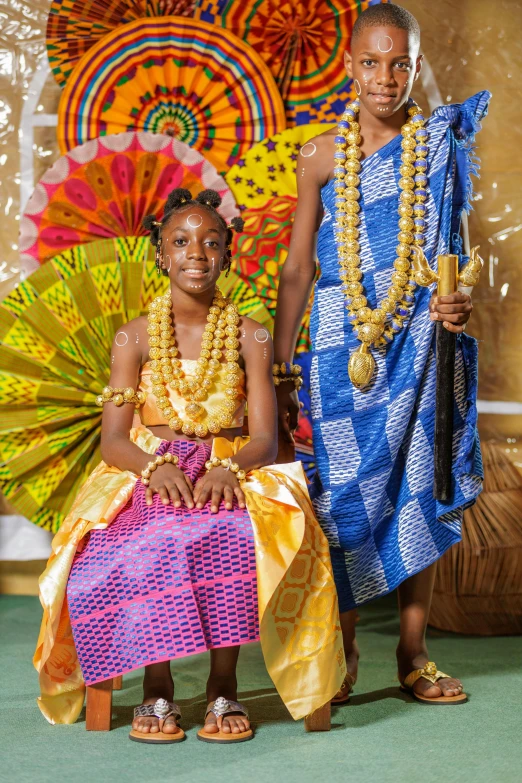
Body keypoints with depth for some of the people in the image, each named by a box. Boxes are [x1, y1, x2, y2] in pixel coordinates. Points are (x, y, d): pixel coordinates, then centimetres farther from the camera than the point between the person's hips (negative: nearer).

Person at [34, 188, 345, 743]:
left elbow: (264, 437, -2)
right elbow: (113, 440, -3)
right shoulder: (134, 338, 5)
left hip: (230, 475, 0)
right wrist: (156, 465, -25)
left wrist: (229, 468, -26)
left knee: (238, 536, -35)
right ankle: (156, 685, -16)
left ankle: (223, 683, -19)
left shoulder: (249, 337, 6)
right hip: (147, 476, 0)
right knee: (142, 547, -35)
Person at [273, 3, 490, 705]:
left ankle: (413, 652, 14)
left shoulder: (440, 144, 5)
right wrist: (276, 376, 4)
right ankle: (343, 650, 13)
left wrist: (460, 300, -13)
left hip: (419, 339, 1)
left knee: (418, 488, 3)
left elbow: (454, 249, 11)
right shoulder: (323, 155, 4)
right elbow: (297, 270, 6)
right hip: (342, 340, 0)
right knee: (346, 491, -1)